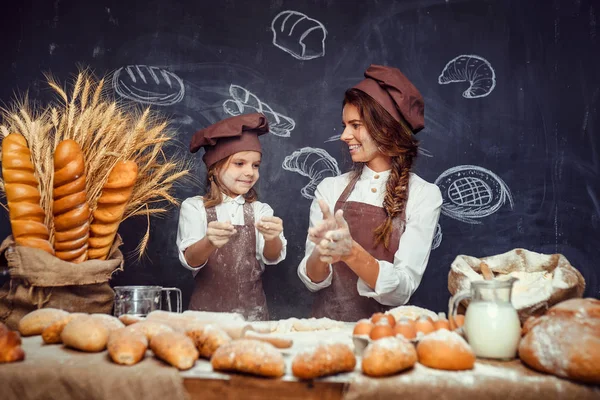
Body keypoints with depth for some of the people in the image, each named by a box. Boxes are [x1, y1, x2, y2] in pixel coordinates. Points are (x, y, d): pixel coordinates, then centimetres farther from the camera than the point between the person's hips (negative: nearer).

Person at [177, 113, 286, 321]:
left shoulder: (260, 210, 2)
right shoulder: (194, 207, -3)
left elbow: (273, 257, -12)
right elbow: (189, 260, -16)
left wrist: (271, 238, -35)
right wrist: (209, 241, -38)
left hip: (252, 310, 2)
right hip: (207, 309, -1)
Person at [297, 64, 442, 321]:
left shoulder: (424, 196, -5)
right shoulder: (330, 188, 1)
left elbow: (402, 291, -13)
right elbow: (311, 281, -2)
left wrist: (351, 252, -28)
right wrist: (323, 253, -22)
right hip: (327, 324, 1)